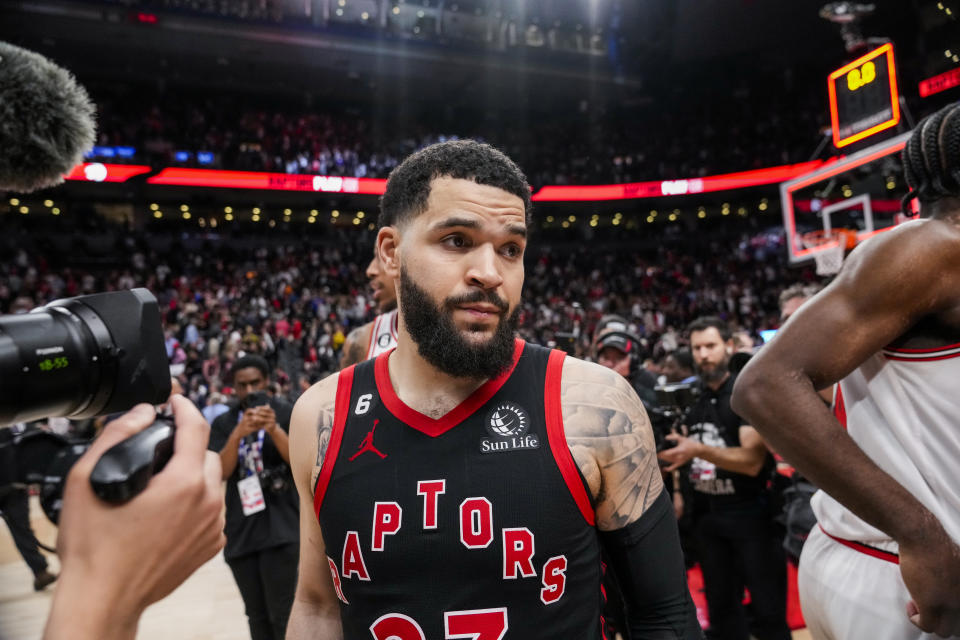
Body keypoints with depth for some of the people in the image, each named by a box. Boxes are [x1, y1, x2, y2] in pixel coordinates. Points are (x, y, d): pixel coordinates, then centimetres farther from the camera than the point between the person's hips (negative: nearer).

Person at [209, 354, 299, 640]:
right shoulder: (223, 423, 7)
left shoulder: (286, 414, -2)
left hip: (280, 526, -3)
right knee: (257, 616, 13)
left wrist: (274, 429, -26)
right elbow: (220, 472, -5)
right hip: (241, 531, 4)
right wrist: (239, 433, -22)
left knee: (281, 614, -5)